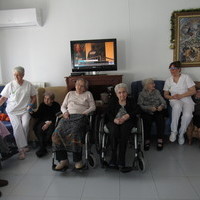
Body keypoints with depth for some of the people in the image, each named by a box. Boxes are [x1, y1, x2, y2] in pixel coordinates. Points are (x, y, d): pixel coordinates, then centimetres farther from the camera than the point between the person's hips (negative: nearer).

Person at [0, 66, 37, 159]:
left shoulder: (28, 85, 3)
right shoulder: (10, 85, 0)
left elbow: (34, 97, 13)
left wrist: (30, 104, -2)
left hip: (25, 110, 1)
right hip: (13, 111, 0)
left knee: (25, 125, -24)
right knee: (17, 126, -23)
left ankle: (21, 146, -5)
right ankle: (23, 148, -16)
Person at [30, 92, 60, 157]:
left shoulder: (56, 105, 3)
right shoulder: (42, 105, 13)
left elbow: (57, 117, -6)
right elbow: (37, 115, 6)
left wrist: (49, 122, -22)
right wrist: (32, 113, -16)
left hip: (52, 122, -2)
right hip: (43, 121, 3)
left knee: (51, 128, -36)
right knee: (39, 128, -30)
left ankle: (42, 148, -25)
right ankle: (43, 149, -31)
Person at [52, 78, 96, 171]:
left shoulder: (88, 94, 23)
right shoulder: (70, 93, 30)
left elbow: (93, 107, 13)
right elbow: (63, 106, 26)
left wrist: (84, 113, -4)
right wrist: (65, 112, 4)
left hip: (80, 117, -3)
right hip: (68, 116, 3)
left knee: (75, 132, -35)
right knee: (57, 133, -26)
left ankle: (78, 160, -26)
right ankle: (63, 160, -22)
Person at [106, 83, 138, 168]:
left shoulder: (131, 101, 19)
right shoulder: (112, 101, 20)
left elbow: (135, 112, 3)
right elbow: (108, 113, 6)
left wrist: (127, 116, -17)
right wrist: (114, 119, -15)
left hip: (127, 121, 0)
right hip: (114, 121, 1)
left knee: (124, 131, -35)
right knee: (114, 131, -34)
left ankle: (121, 159, -34)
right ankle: (113, 157, -30)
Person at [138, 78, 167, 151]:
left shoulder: (157, 92, 20)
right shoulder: (142, 94, 10)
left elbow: (163, 101, 10)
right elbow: (140, 105, -4)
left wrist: (162, 106, -14)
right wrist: (149, 108, -20)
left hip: (158, 111, 2)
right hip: (147, 112, -2)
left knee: (160, 118, -31)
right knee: (147, 119, -34)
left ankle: (160, 140, -27)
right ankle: (147, 140, -27)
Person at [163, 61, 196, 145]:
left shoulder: (186, 77, 3)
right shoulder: (168, 80, 11)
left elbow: (193, 91, -3)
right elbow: (165, 94, 13)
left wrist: (181, 96, -15)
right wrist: (172, 97, -10)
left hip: (187, 100, -1)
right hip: (175, 101, 1)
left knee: (187, 115, -34)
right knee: (177, 106, -39)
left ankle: (181, 134, -6)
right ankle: (174, 131, -27)